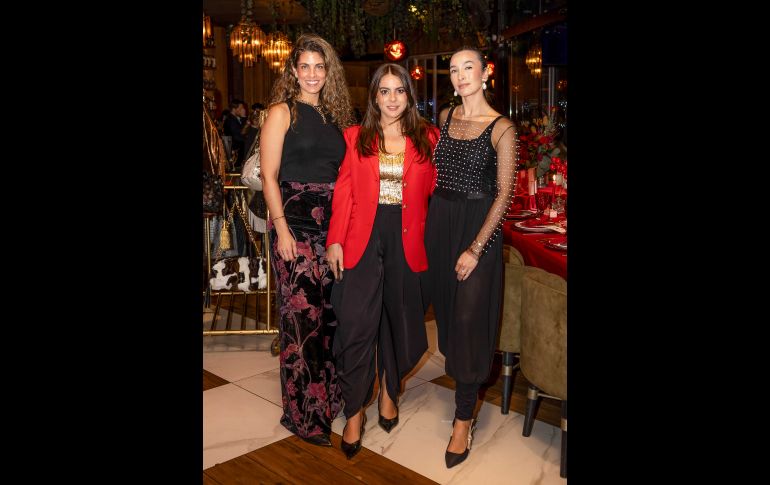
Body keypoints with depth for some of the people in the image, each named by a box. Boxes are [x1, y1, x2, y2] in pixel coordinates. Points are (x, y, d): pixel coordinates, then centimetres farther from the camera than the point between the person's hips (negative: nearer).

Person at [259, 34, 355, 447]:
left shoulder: (334, 114, 15)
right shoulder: (282, 112, -1)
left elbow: (341, 173, 15)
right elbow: (269, 176, -7)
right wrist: (281, 229, -14)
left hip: (333, 224, 5)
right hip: (295, 223, -5)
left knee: (330, 312, 9)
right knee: (301, 315, -2)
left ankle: (329, 395, 27)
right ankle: (303, 413, 12)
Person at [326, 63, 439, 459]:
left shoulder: (428, 138, 6)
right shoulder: (354, 137, 6)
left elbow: (434, 192, 3)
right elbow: (343, 193, 1)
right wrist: (335, 240, -7)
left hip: (407, 240, 1)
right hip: (363, 238, -1)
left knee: (400, 319, 13)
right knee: (356, 323, -3)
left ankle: (389, 392, 36)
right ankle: (355, 412, 12)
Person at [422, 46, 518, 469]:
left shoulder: (501, 128, -9)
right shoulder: (445, 117, 8)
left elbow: (504, 193, -12)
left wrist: (475, 248, -17)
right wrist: (429, 222, 8)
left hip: (479, 226, -6)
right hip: (439, 220, 6)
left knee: (469, 320, -4)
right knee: (445, 307, 14)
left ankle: (464, 418, 8)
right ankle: (463, 381, 36)